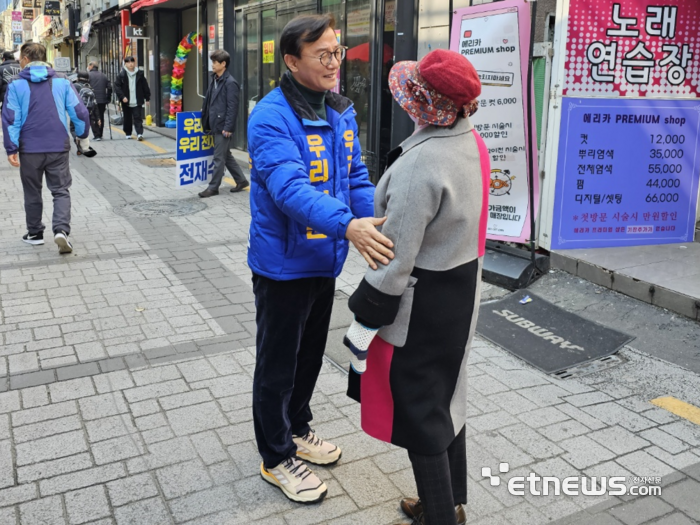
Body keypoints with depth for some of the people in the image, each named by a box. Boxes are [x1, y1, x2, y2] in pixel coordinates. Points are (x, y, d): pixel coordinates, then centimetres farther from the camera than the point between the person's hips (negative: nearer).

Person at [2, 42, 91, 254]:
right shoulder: (62, 83, 0)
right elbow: (80, 111, -1)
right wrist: (82, 134, 15)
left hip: (29, 149, 0)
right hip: (58, 147, 0)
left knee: (32, 193, 15)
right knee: (61, 191, 5)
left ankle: (35, 233, 26)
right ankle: (61, 230, -16)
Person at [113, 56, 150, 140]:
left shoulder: (139, 74, 4)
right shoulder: (121, 75, -1)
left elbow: (145, 86, 9)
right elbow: (116, 86, -3)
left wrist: (147, 98, 8)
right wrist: (122, 97, -13)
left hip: (137, 101, 0)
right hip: (126, 101, 0)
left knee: (138, 118, -8)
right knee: (127, 118, 11)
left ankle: (139, 133, -13)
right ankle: (128, 133, 24)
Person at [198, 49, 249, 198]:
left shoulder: (230, 83, -13)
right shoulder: (214, 80, 12)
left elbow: (232, 108, -17)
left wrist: (228, 127, -19)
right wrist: (206, 117, 13)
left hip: (223, 126, -9)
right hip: (215, 125, 9)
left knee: (219, 157, 0)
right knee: (226, 155, 16)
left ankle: (213, 187, 9)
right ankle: (241, 180, 26)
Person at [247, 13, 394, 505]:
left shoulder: (341, 111, 4)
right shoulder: (271, 117, -20)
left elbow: (356, 177, 5)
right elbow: (290, 188, -34)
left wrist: (379, 222, -13)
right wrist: (347, 225, -47)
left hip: (324, 261, 8)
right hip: (283, 265, -7)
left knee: (311, 355, 23)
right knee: (278, 365, 9)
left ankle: (297, 428, 46)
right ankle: (277, 458, 28)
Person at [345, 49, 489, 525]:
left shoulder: (421, 163, -28)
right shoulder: (472, 142, 1)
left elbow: (394, 258, -25)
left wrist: (362, 320, -15)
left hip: (421, 306, -9)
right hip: (462, 292, 9)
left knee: (418, 413, 7)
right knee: (446, 399, 22)